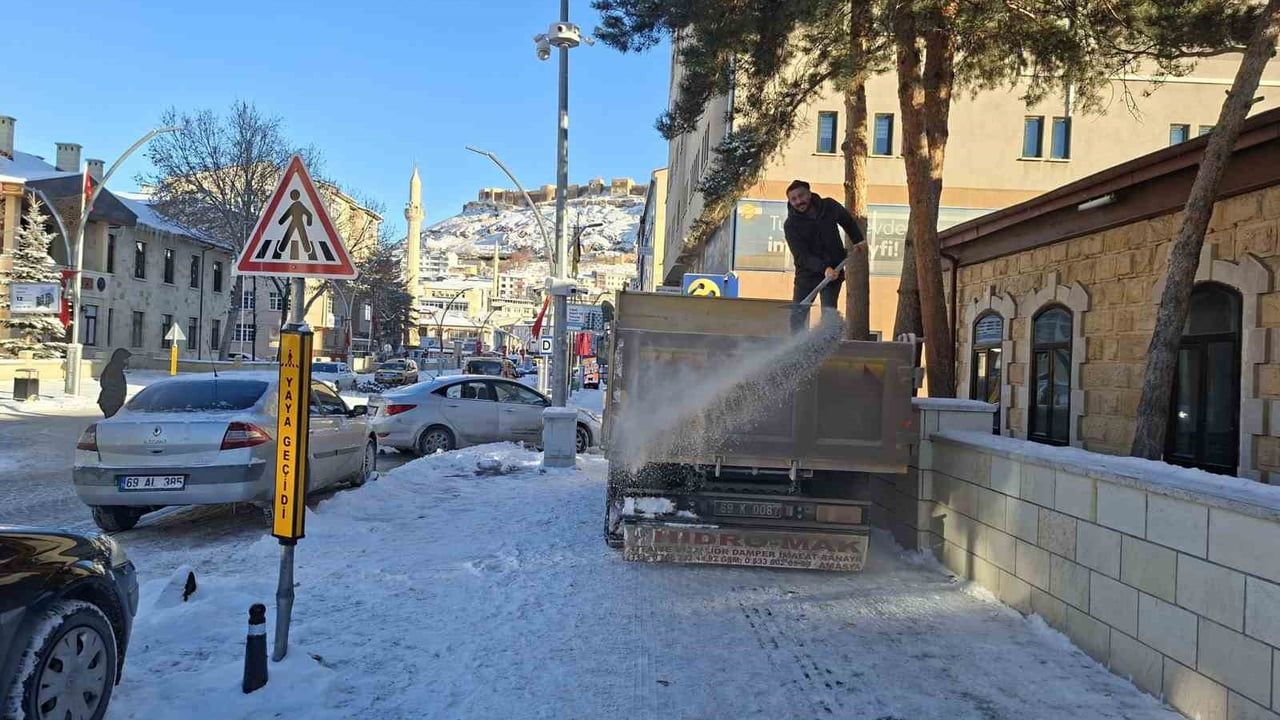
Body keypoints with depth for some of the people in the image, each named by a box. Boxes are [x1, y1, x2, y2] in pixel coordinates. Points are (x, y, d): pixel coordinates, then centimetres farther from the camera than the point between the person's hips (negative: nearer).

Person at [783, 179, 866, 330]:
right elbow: (802, 256, -22)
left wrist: (858, 240, 14)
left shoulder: (829, 206, -4)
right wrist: (824, 268, -35)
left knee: (829, 312, -9)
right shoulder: (790, 225, -13)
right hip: (808, 272, 0)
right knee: (797, 315, -1)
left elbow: (848, 221, 20)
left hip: (834, 270, 1)